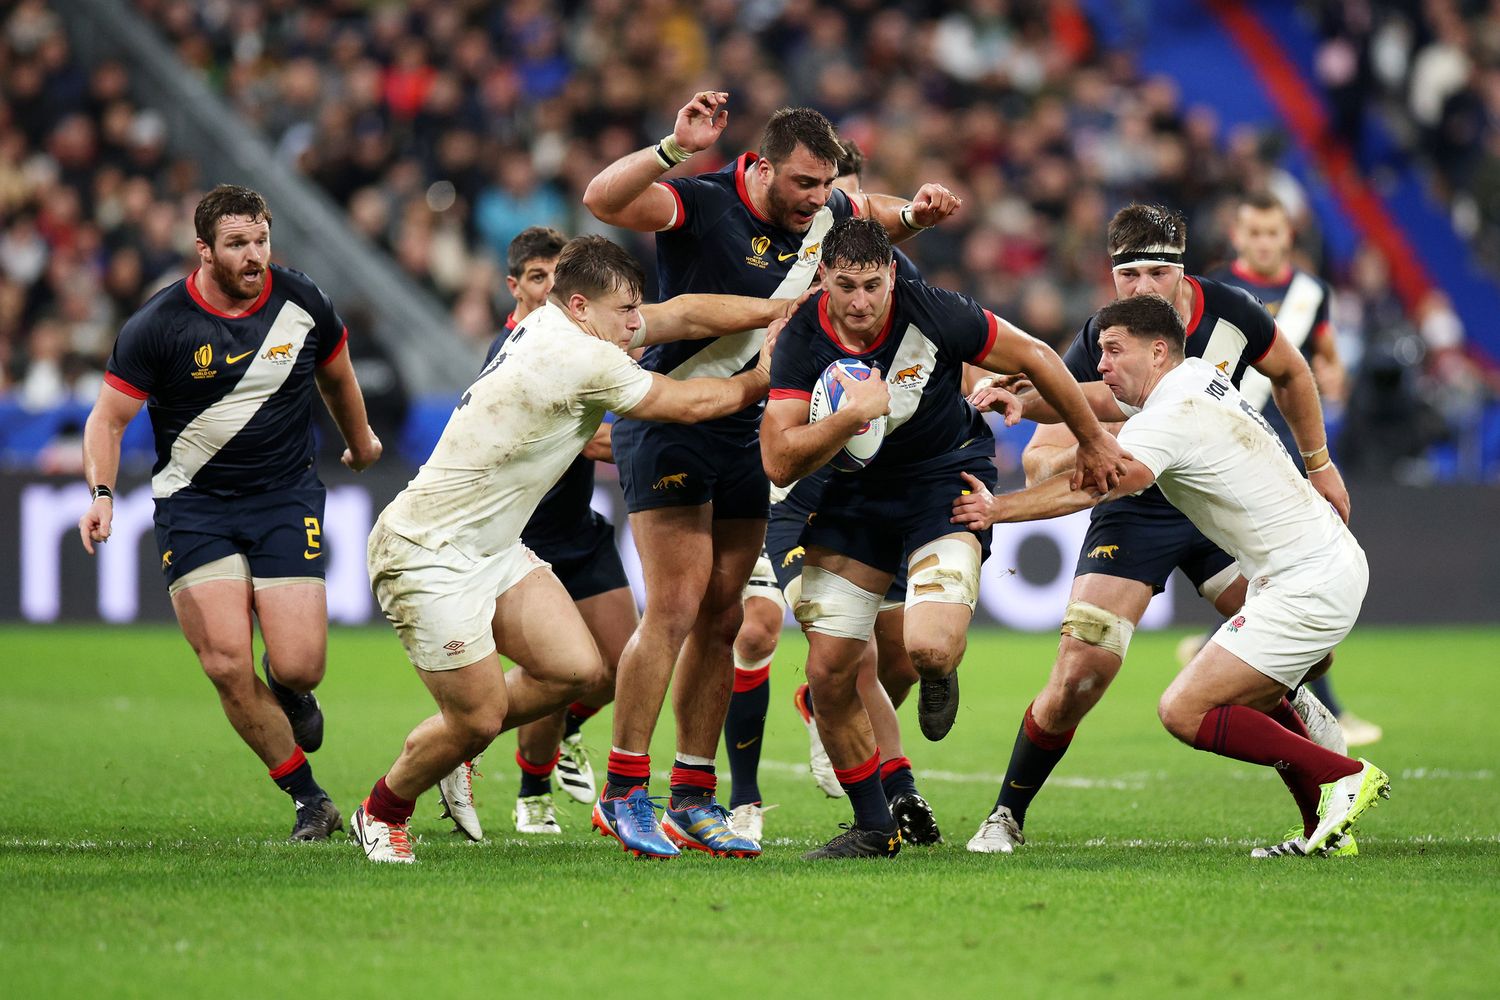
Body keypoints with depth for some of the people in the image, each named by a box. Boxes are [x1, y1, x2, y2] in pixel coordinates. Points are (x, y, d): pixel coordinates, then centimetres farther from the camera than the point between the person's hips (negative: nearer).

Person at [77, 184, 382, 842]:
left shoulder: (301, 302, -2)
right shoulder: (159, 324, -11)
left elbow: (335, 374, 19)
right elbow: (108, 418, -5)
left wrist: (359, 439, 36)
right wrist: (102, 494, -22)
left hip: (286, 496, 1)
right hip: (192, 501, -1)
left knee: (296, 665, -13)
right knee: (227, 666, -14)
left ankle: (291, 694, 27)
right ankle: (309, 799, 3)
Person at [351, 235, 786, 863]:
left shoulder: (546, 327, 4)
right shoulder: (579, 360, -24)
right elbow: (688, 404, -12)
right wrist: (762, 378, 2)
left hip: (493, 547, 10)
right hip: (427, 554, -10)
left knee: (578, 670, 0)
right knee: (479, 718, -4)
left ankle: (449, 746, 22)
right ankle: (382, 812, 23)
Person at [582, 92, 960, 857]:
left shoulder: (822, 215, 3)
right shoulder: (701, 205, -18)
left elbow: (873, 215, 26)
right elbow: (602, 199, -33)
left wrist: (914, 213, 5)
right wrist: (675, 148, -44)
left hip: (744, 431, 7)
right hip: (667, 420, -7)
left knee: (722, 618, 6)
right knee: (675, 608, -13)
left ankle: (693, 799, 12)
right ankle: (622, 789, -7)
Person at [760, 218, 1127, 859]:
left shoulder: (934, 314, -22)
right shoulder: (802, 341, -16)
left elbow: (1037, 360, -7)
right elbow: (779, 463, -22)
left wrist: (1092, 442, 4)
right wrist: (852, 415, -37)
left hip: (945, 482, -3)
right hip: (852, 498, 3)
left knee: (929, 650, -25)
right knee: (827, 674, -3)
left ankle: (939, 678, 17)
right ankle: (874, 828, 18)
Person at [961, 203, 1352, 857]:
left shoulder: (1228, 313, -14)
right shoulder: (1094, 350, -22)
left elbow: (1289, 373, 9)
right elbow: (1037, 464, -20)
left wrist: (1319, 463, 14)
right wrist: (1079, 454, -42)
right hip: (1132, 513, -3)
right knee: (1079, 675, -16)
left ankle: (1300, 708, 36)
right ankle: (1006, 818, 2)